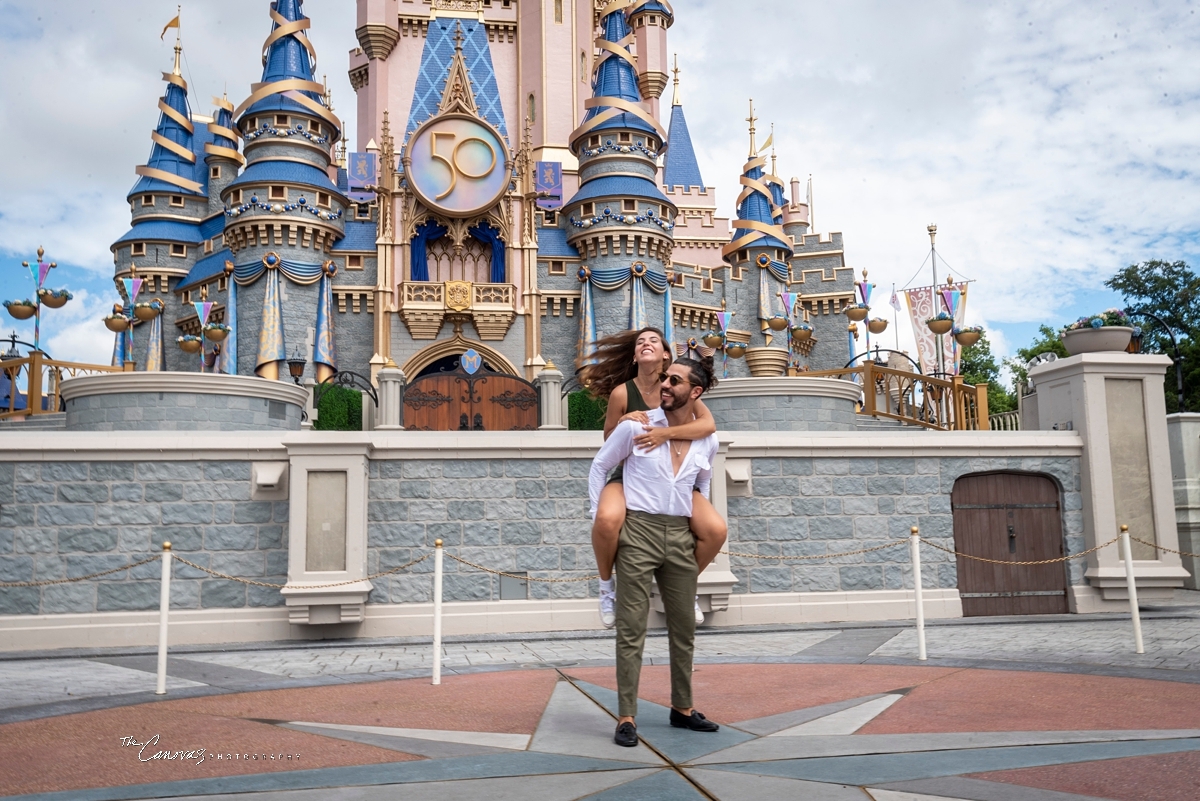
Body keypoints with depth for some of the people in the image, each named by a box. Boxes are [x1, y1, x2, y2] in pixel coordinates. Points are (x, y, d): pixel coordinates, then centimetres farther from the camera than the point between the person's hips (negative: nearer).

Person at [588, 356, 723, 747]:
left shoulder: (707, 442, 6)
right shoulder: (636, 426, -4)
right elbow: (599, 467, 5)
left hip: (680, 537, 4)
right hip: (638, 532, -4)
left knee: (684, 628, 13)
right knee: (631, 630, -3)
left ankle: (683, 709, 27)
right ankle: (626, 718, 3)